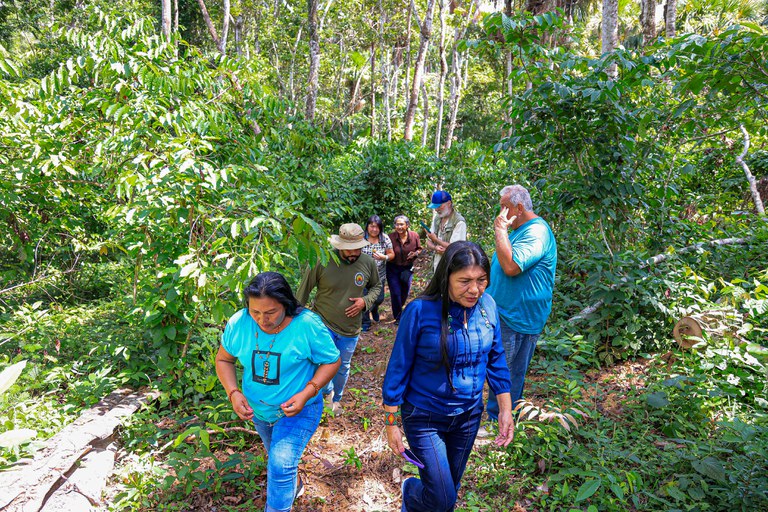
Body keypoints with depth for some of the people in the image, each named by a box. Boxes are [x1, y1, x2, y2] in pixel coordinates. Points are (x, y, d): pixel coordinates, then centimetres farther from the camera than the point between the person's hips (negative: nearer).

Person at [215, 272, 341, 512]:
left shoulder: (308, 325, -29)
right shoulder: (238, 323, -20)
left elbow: (331, 361, -17)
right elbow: (223, 359, -3)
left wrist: (306, 394, -28)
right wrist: (234, 394, -18)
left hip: (299, 409, -4)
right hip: (258, 409, 5)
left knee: (281, 465, -16)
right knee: (278, 457, 27)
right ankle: (295, 483, 58)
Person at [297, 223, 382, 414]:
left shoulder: (368, 263, -9)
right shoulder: (322, 261, -19)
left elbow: (376, 286, 9)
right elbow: (304, 291, -8)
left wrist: (365, 301, -12)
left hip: (350, 329, 3)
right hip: (323, 325, -3)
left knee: (343, 367, 21)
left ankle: (336, 399, 50)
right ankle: (328, 390, 23)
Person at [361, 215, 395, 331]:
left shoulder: (385, 238, -4)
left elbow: (392, 254, -1)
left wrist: (383, 257, -19)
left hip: (379, 274, 2)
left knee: (379, 298, 9)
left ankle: (374, 309, 46)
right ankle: (365, 322, 22)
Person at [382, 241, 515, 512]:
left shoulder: (488, 306, -11)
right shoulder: (420, 310, -24)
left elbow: (496, 359, 2)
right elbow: (398, 369, -15)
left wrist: (506, 409, 3)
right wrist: (391, 422, -10)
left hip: (469, 415, 4)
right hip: (425, 417, -4)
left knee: (451, 487, 21)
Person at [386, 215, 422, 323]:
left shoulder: (414, 236, -12)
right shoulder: (391, 237, -18)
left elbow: (419, 249, 3)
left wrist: (415, 254, -16)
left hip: (407, 268, 3)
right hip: (393, 268, -3)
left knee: (405, 292, 17)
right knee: (395, 293, -2)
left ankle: (399, 307, 48)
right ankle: (398, 317, 17)